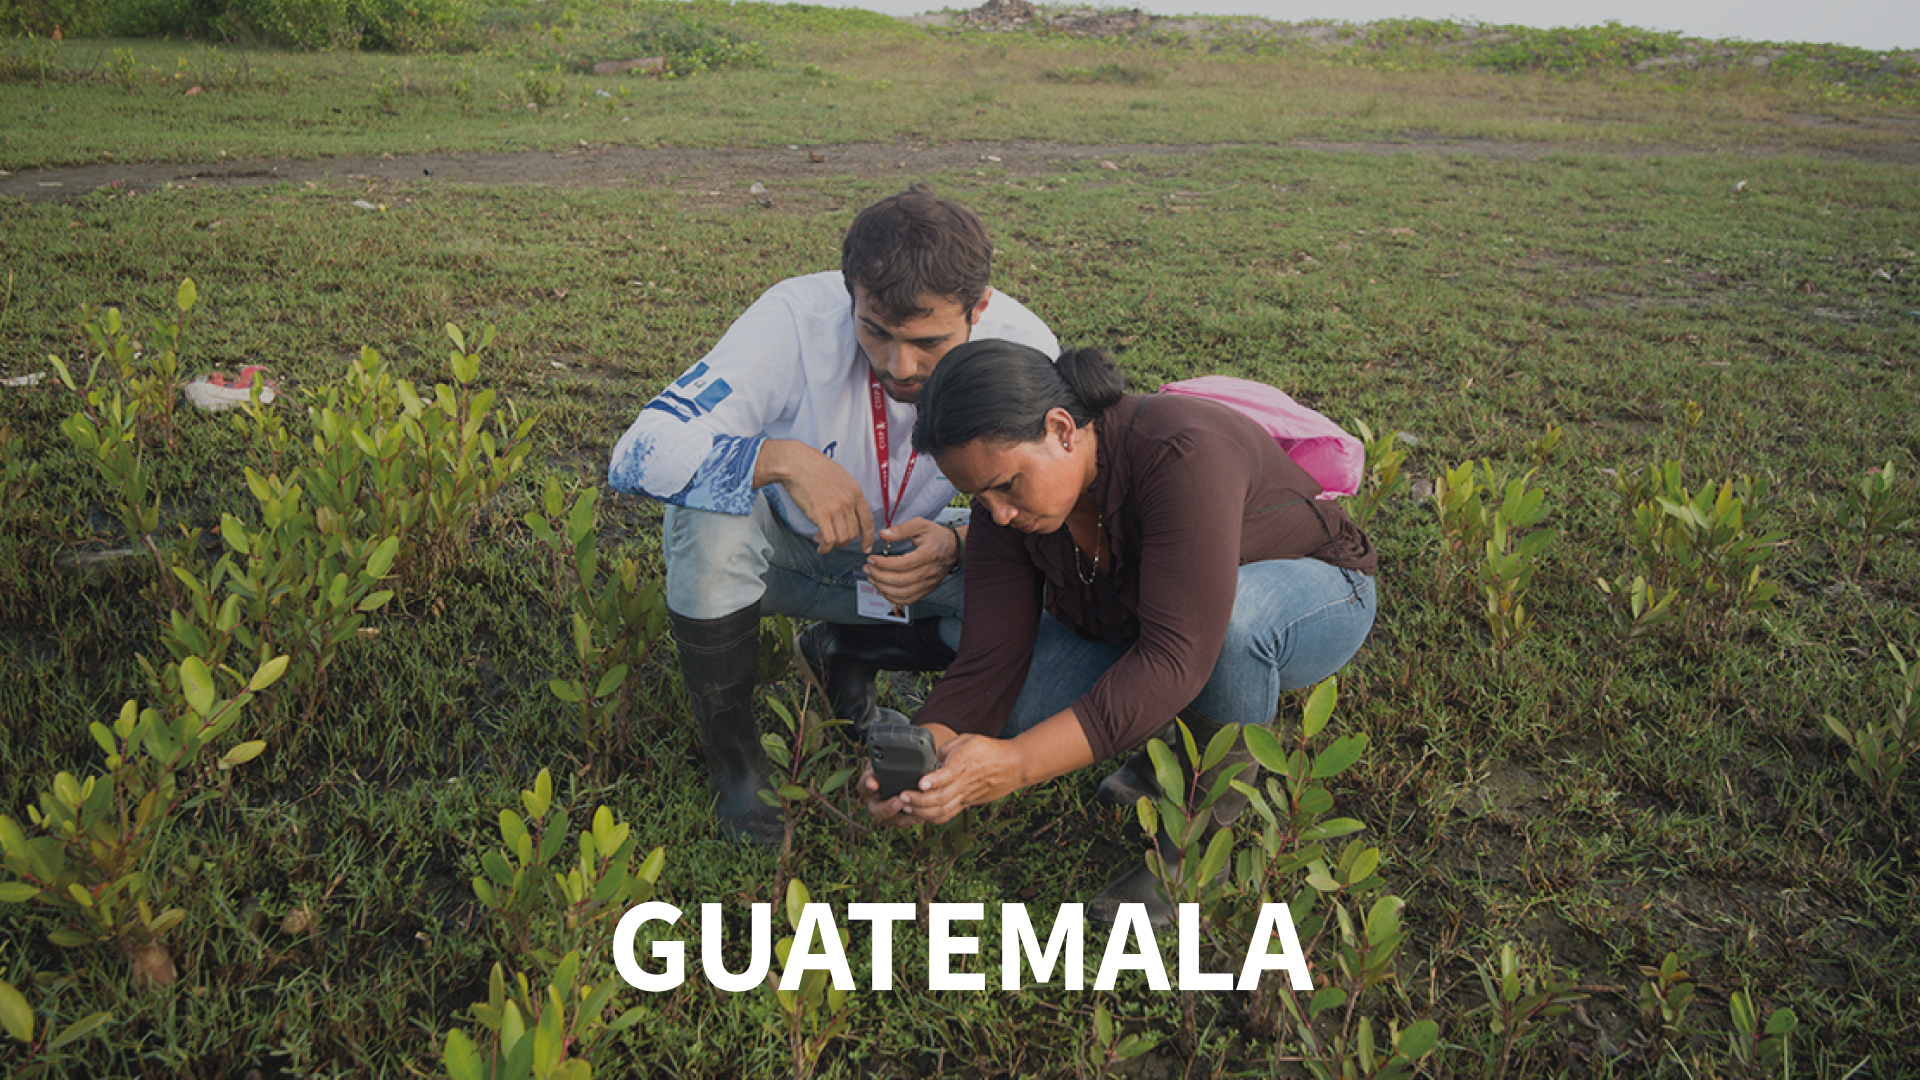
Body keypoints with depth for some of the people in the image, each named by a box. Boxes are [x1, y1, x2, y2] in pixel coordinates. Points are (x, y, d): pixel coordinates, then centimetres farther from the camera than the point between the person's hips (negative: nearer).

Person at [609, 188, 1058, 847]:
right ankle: (730, 751, -10)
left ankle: (846, 653, 6)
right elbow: (639, 455, -36)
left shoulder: (1023, 351, -24)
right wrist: (785, 459, -49)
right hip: (783, 549, -2)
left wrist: (956, 544, -36)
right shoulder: (798, 321, -32)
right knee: (710, 521, -36)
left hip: (906, 555, 2)